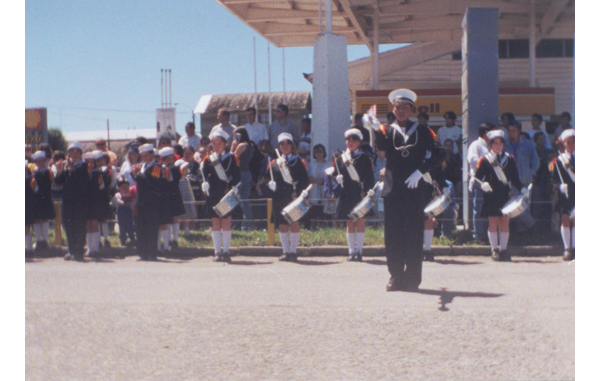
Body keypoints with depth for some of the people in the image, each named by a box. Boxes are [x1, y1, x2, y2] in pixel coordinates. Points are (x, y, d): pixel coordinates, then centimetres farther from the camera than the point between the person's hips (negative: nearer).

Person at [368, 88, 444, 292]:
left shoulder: (423, 131, 8)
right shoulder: (387, 131, 9)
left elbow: (437, 154, 3)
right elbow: (382, 145, -13)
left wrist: (420, 171, -9)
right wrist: (376, 129, -33)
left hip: (414, 189, -1)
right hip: (392, 189, 1)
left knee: (414, 233, 0)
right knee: (393, 233, 2)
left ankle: (412, 277, 4)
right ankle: (396, 276, 8)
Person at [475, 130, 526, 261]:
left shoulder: (509, 159, 11)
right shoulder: (484, 160, 3)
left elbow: (514, 177, 12)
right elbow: (477, 176, 1)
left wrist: (522, 189, -1)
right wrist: (483, 184, -19)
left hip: (505, 195, 2)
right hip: (491, 195, -2)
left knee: (505, 222, 1)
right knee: (493, 223, -2)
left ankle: (503, 250, 7)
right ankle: (494, 250, 5)